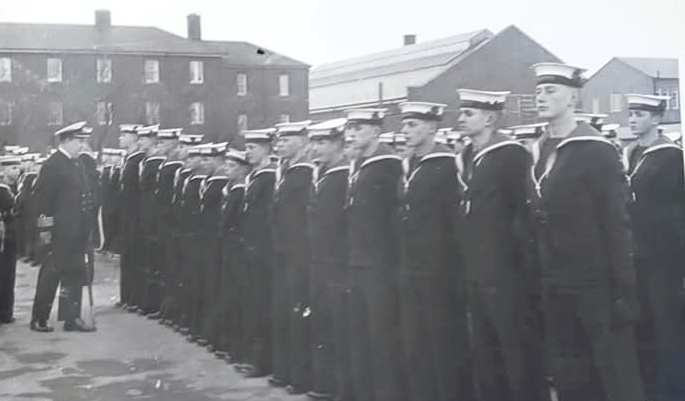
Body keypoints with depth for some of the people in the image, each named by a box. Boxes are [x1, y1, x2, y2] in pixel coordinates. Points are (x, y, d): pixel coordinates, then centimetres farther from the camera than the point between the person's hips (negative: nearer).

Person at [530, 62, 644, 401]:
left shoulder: (597, 151, -11)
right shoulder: (538, 153, 9)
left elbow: (617, 225, -13)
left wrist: (624, 292, -15)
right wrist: (540, 282, 10)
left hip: (596, 287, -6)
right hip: (554, 289, 7)